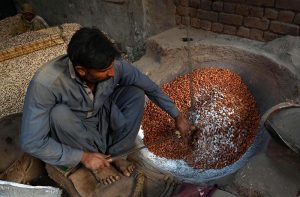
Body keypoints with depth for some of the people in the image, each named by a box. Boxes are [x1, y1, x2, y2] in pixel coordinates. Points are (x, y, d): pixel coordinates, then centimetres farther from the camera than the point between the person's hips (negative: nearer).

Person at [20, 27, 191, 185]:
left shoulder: (114, 65, -25)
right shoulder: (46, 83, -35)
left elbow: (150, 87, -8)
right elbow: (31, 142, -29)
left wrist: (177, 115, -2)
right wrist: (83, 157, -26)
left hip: (105, 122, 3)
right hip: (73, 134, -2)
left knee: (136, 93, -18)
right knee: (58, 113, -35)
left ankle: (115, 155, -8)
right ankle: (97, 159, -8)